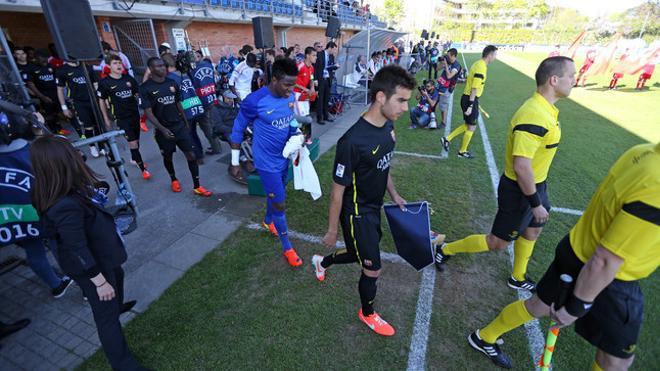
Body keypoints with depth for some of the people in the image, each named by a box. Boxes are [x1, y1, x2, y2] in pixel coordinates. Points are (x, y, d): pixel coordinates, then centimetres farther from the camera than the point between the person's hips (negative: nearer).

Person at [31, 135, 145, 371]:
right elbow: (77, 250, -31)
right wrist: (99, 282, -22)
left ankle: (117, 306, 66)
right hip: (90, 265, -9)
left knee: (117, 275, 36)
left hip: (101, 255, 10)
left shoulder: (70, 189, -11)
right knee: (106, 315, 5)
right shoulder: (66, 206, -38)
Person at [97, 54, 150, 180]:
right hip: (121, 117, -4)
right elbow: (101, 100, 1)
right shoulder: (105, 82, -8)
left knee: (136, 140, 16)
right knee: (132, 142, -8)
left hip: (135, 113, 4)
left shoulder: (129, 78, 2)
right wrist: (106, 118, 2)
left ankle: (134, 159, 41)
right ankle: (143, 169, -2)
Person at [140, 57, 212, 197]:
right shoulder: (145, 88, -9)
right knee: (167, 157, 15)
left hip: (180, 126, 3)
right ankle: (174, 180, 41)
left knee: (191, 155, -5)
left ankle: (197, 187, 3)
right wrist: (162, 129, -24)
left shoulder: (172, 83, 5)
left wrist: (186, 122, 14)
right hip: (163, 129, -3)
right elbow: (148, 112, -13)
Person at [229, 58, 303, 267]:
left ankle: (268, 221, 56)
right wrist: (234, 162, -7)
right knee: (280, 204, 0)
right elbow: (238, 130, -11)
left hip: (284, 157, 6)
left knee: (275, 194, 26)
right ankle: (287, 247, 21)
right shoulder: (255, 101, -23)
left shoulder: (290, 95, -5)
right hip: (267, 162, -6)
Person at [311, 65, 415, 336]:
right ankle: (367, 314, 43)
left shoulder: (388, 126, -6)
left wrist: (394, 195, 15)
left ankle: (322, 262, 54)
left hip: (374, 208, 8)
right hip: (357, 214, -8)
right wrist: (332, 230, -10)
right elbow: (338, 191, -21)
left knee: (362, 255, 24)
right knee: (373, 270, 10)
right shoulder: (353, 141, -31)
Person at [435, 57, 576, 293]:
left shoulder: (544, 109, 4)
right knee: (497, 243, 4)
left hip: (535, 185, 10)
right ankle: (446, 250, 20)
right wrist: (535, 203, -21)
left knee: (532, 231, 24)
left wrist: (539, 191, 22)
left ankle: (518, 278, 45)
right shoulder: (534, 116, -29)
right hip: (520, 190, -10)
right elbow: (521, 166, -31)